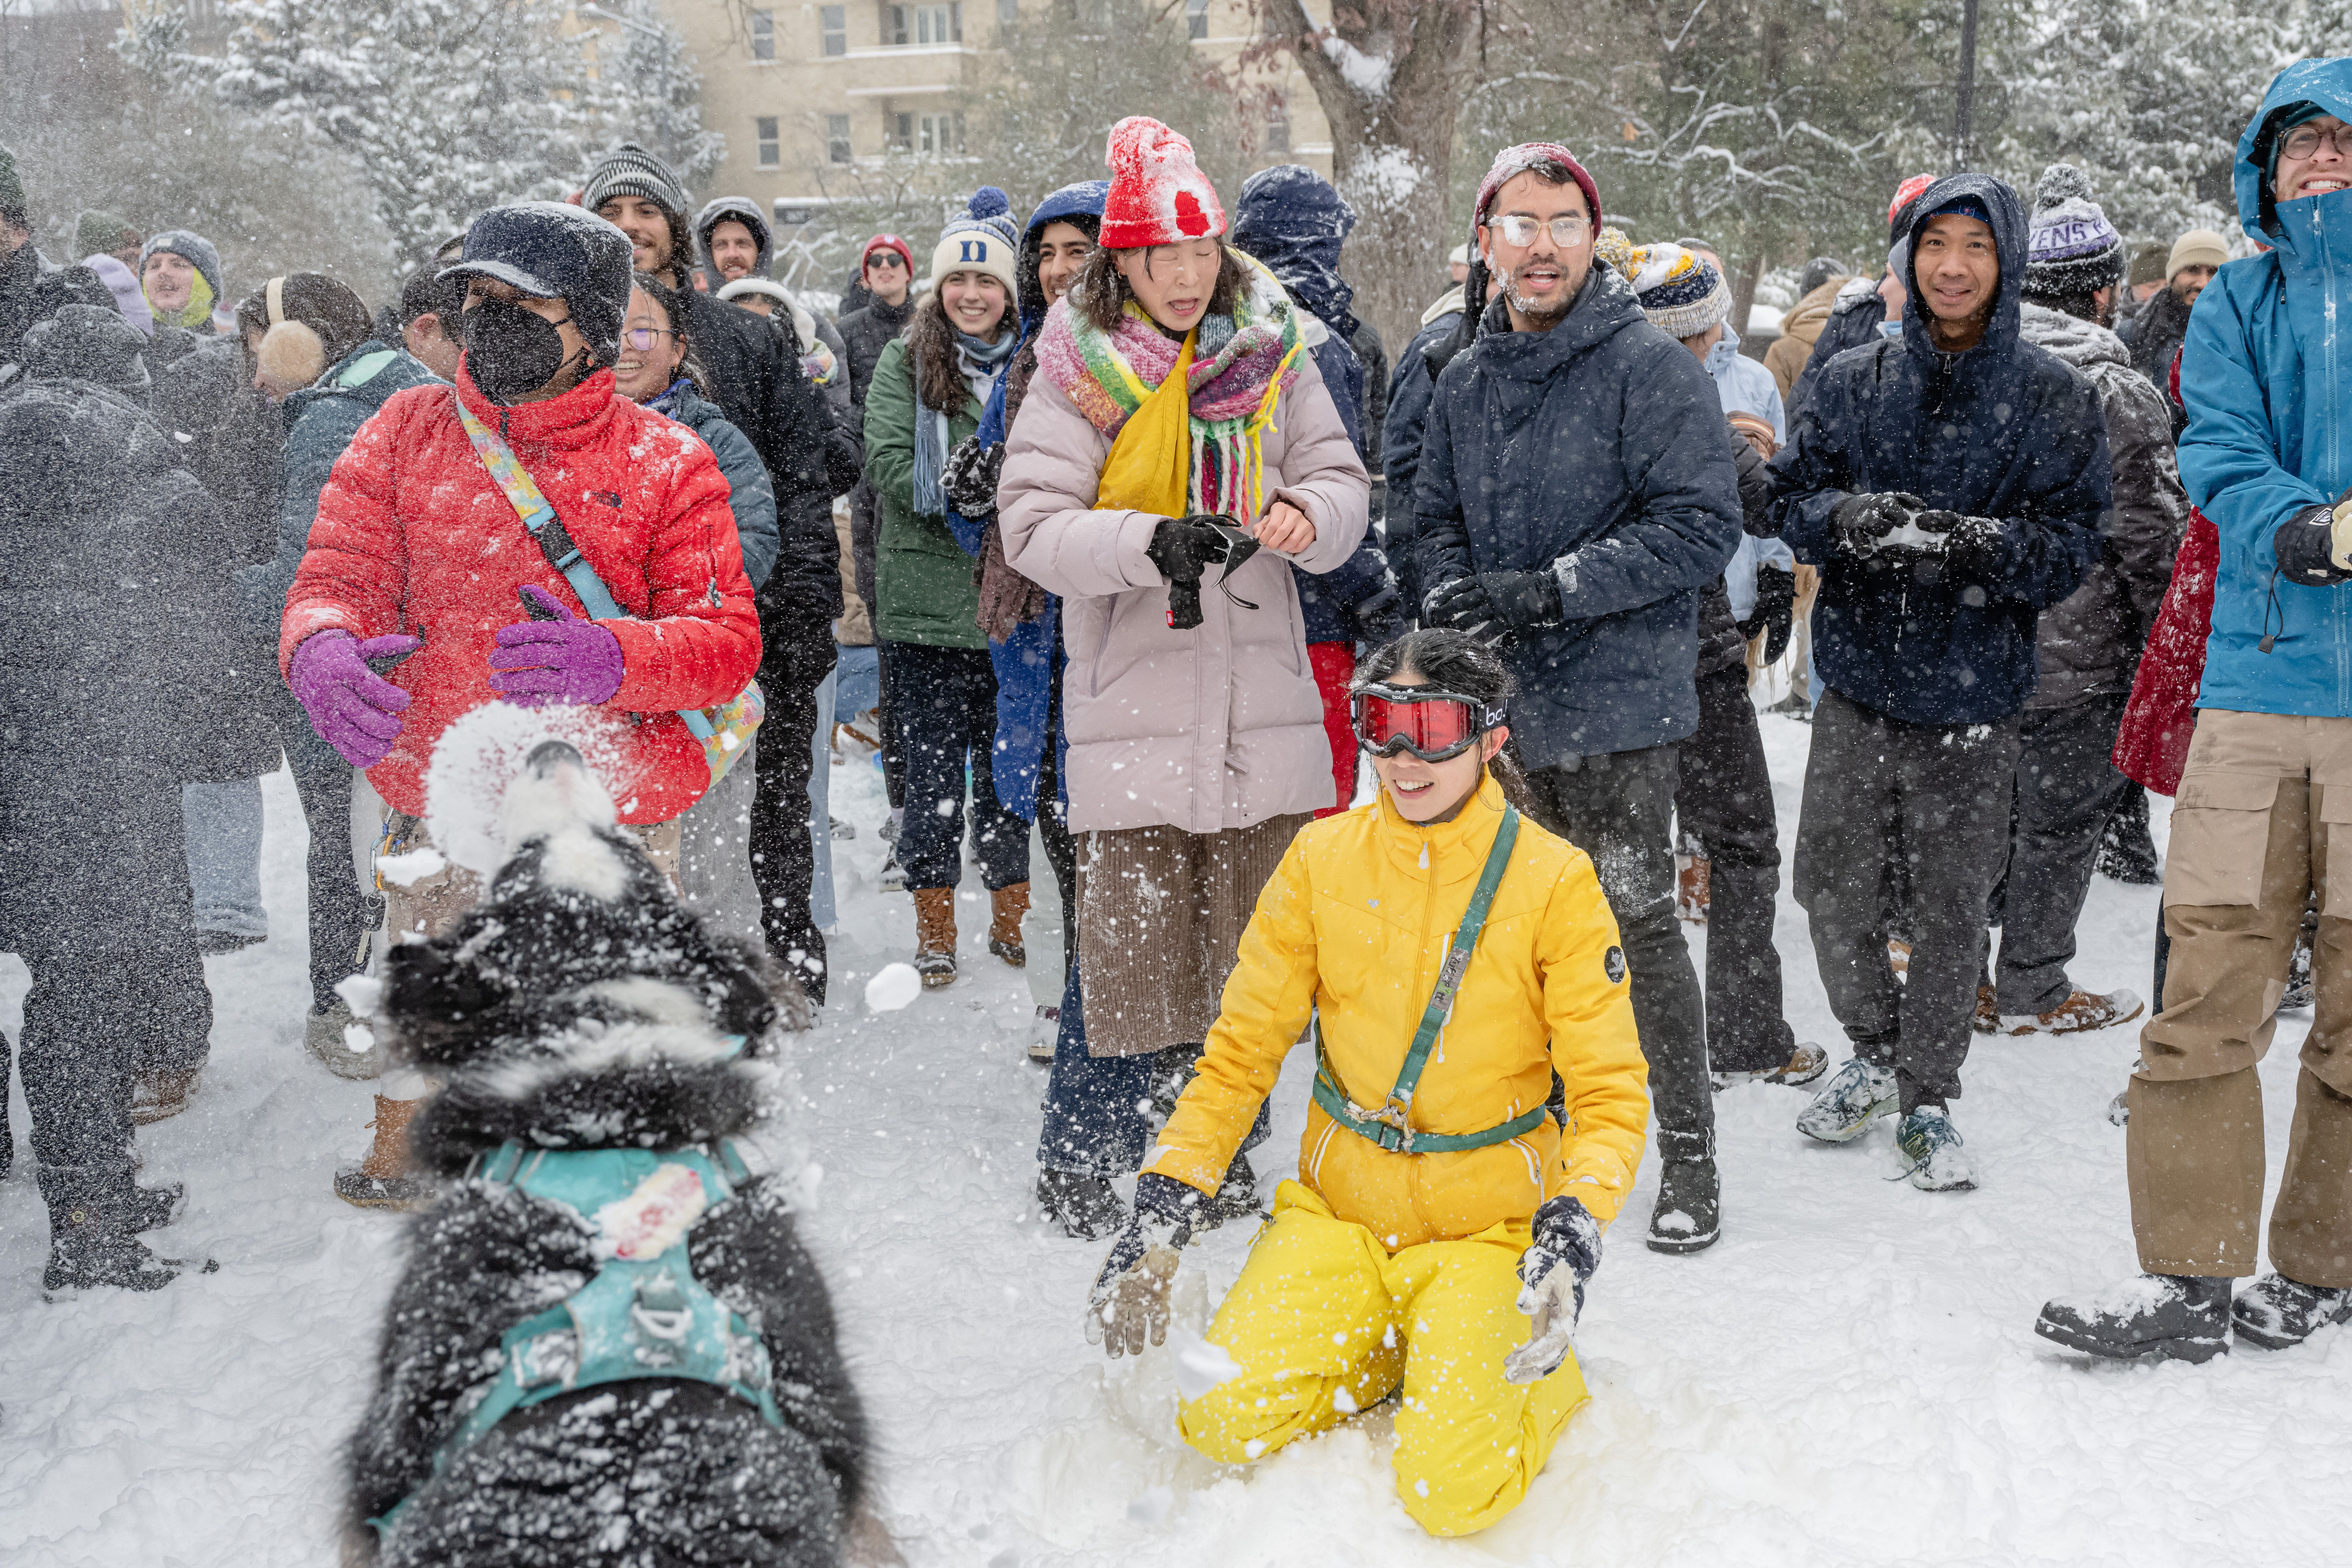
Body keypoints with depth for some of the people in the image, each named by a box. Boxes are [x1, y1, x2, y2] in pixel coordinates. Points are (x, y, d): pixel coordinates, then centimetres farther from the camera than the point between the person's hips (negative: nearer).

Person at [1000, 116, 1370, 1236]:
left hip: (1262, 704, 4)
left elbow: (1342, 482, 6)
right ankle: (1082, 1169, 18)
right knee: (1128, 940, -1)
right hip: (1132, 698, -3)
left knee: (1247, 950, 12)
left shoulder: (1272, 354, 7)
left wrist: (1306, 515, -17)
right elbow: (1034, 525, -10)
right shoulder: (1081, 369, -2)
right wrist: (1151, 543, -26)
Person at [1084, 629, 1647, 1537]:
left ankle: (1540, 1378, 11)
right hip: (1339, 1210, 3)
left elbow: (1610, 1092, -9)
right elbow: (1241, 1051, 2)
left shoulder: (1554, 881, -10)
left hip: (1489, 1227, -3)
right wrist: (1165, 1205, -8)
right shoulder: (1322, 860, -3)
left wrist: (1575, 1226, -27)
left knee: (1454, 1492, -21)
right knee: (1223, 1422, -16)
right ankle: (1395, 1349, 10)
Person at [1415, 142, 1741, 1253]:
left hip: (1619, 697, -6)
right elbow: (1436, 522, 21)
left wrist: (1552, 589, -18)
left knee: (1634, 918, -4)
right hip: (1504, 702, 6)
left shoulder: (1650, 367, -7)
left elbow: (1700, 525, -14)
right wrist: (1458, 603, -1)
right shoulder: (1466, 379, 13)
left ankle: (1687, 1160, 8)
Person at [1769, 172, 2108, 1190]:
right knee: (1833, 883, 5)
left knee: (1950, 907, 4)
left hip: (1974, 690, -2)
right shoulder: (1853, 383, 5)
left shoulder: (2054, 398, -1)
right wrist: (1846, 516, -19)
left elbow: (2073, 542, -5)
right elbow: (1789, 500, 3)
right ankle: (1875, 1055, 30)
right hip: (1858, 681, 2)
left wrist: (1982, 545, -25)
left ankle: (1927, 1103, 21)